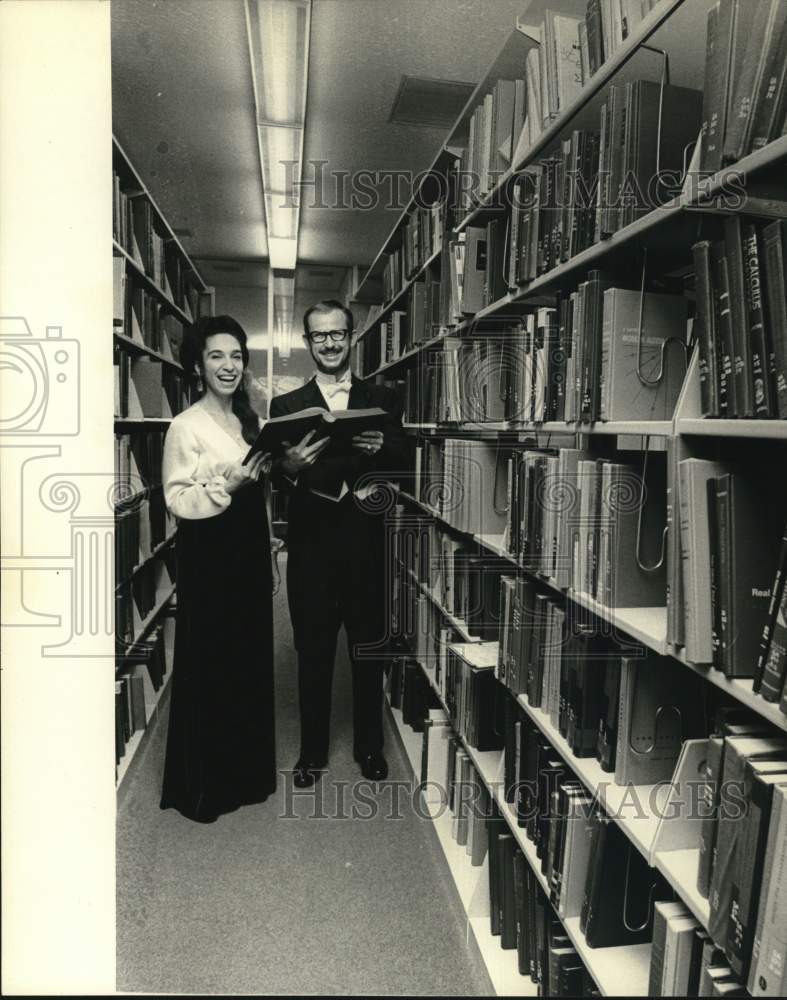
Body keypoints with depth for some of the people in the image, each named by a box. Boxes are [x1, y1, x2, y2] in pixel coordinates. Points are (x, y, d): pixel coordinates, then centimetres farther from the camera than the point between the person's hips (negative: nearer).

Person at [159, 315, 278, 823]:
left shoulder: (249, 419, 9)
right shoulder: (186, 425, -11)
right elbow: (177, 499, -13)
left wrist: (269, 559, 15)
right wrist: (226, 486, -27)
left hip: (248, 554, 7)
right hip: (209, 558, -6)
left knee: (251, 662, 14)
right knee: (209, 669, 4)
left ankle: (247, 773, 32)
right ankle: (201, 786, 22)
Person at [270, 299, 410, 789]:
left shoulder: (384, 400, 6)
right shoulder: (286, 405, 5)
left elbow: (403, 467, -2)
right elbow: (274, 477, -3)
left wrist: (381, 449, -22)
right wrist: (289, 468, -25)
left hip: (367, 543, 1)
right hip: (311, 546, 0)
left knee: (369, 651, 12)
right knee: (313, 653, 10)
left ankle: (370, 745, 31)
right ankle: (313, 749, 28)